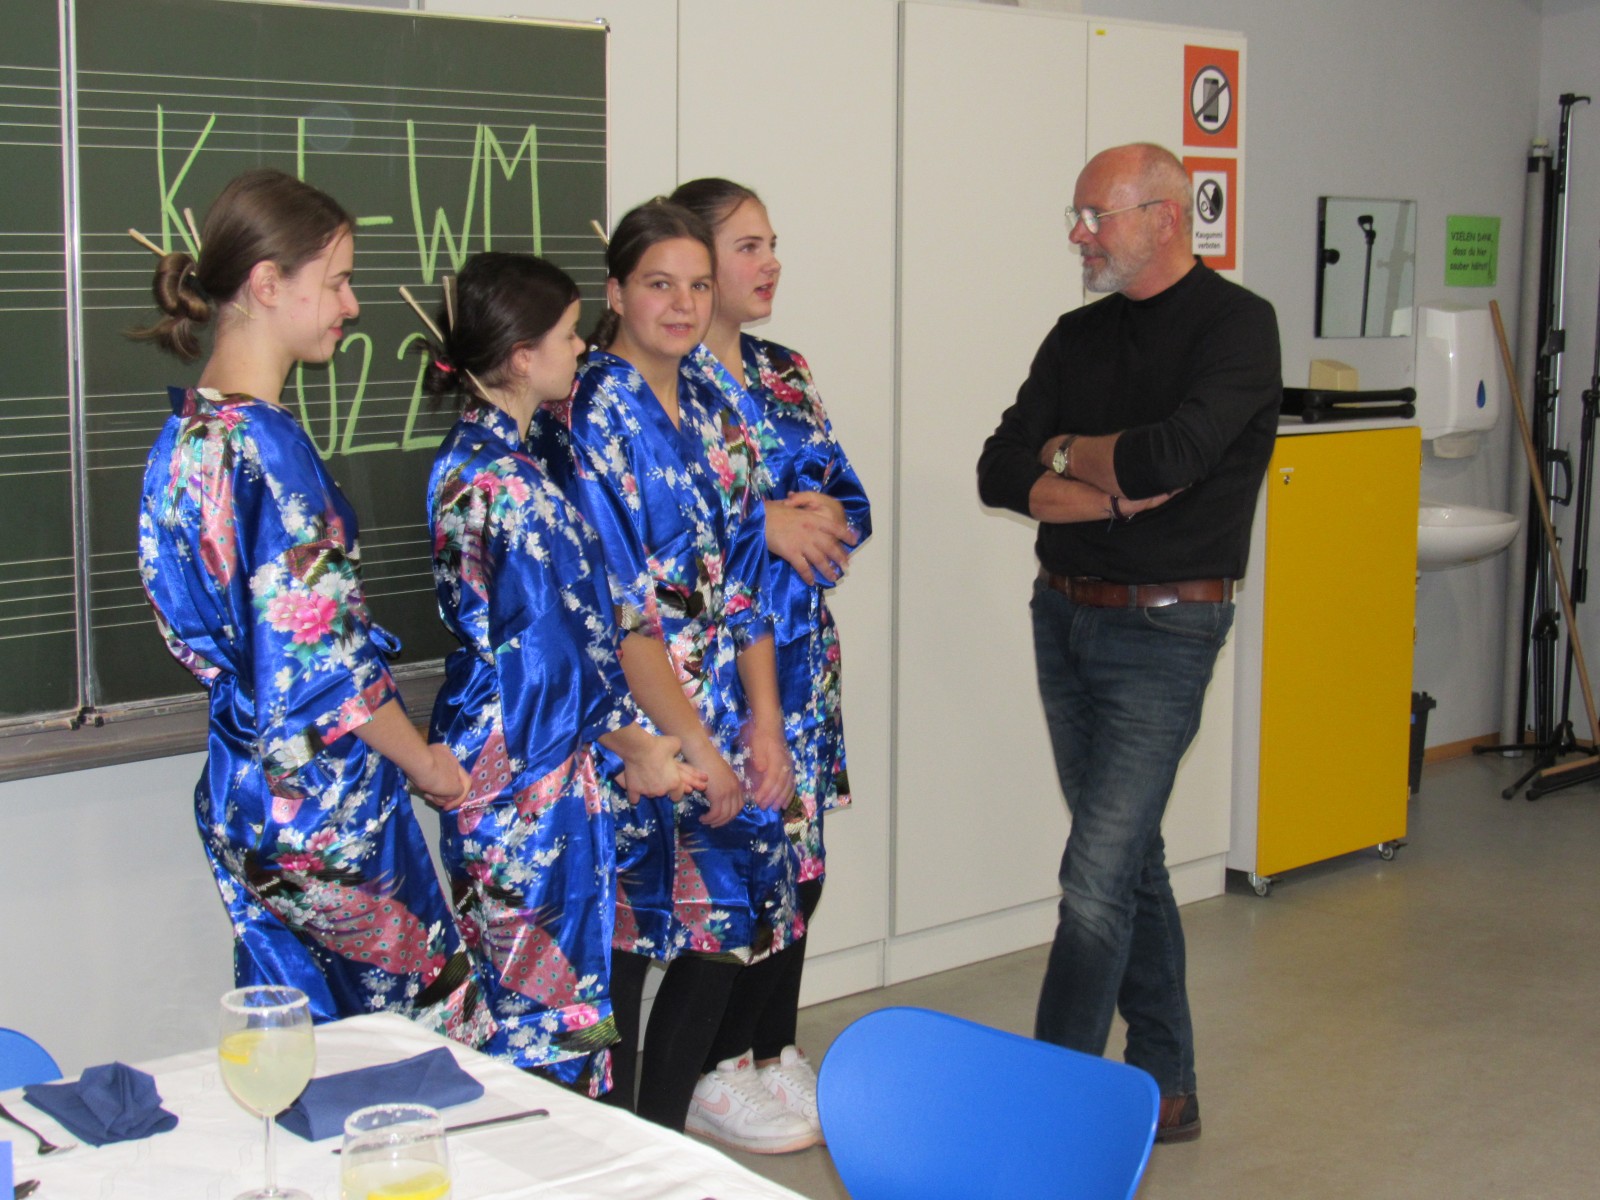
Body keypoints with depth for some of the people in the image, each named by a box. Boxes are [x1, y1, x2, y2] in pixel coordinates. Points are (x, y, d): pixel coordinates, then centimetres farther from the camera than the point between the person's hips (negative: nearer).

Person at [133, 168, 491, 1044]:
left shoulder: (193, 429, 7)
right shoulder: (266, 447, -21)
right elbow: (317, 666, -21)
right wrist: (421, 757, -5)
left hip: (247, 791, 9)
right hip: (324, 803, -9)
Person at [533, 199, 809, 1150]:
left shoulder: (713, 401, 10)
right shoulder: (590, 415, -11)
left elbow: (744, 573, 10)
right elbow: (617, 607, -16)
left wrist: (763, 721, 4)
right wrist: (693, 741, -15)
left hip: (723, 718, 7)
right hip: (633, 716, -7)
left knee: (729, 927, 10)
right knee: (623, 945, 1)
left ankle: (665, 1134, 26)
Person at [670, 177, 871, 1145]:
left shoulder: (786, 373, 14)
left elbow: (852, 501, 14)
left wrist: (820, 516, -9)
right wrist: (763, 528, -18)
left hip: (799, 650, 7)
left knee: (799, 856, 10)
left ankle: (774, 1049, 25)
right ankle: (716, 1073, 13)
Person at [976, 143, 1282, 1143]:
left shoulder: (1237, 326, -9)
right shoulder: (1079, 337, 10)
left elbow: (1169, 454, -25)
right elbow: (1001, 475, 0)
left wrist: (1066, 452, -7)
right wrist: (1117, 492, -15)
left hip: (1162, 628, -7)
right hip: (1063, 617, 7)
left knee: (1098, 880, -10)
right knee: (1131, 860, 14)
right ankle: (1166, 1089, 26)